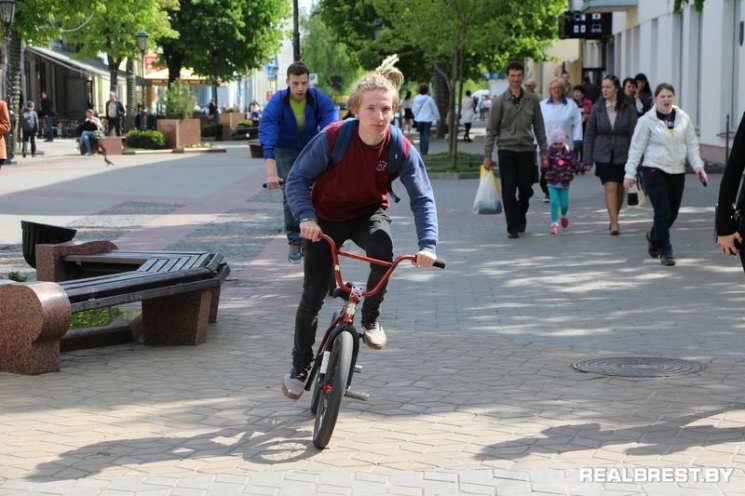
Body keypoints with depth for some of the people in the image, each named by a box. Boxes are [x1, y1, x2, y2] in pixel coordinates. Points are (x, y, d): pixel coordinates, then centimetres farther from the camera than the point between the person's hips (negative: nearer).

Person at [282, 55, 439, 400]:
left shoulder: (402, 150, -22)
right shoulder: (332, 138, -27)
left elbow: (423, 199, -19)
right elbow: (297, 179, -20)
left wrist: (428, 245, -32)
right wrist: (306, 217, -36)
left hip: (368, 214, 1)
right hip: (326, 218, -1)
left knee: (383, 254, -33)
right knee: (313, 294, -3)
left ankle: (370, 318, -3)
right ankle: (300, 365, 21)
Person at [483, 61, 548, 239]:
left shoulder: (532, 100, 6)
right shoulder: (500, 101, 0)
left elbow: (539, 128, 11)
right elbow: (491, 129, 1)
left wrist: (543, 152, 8)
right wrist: (487, 155, -3)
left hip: (526, 151, 2)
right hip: (506, 151, -2)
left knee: (525, 190, 6)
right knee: (509, 191, -4)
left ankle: (520, 219, 29)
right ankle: (513, 227, 2)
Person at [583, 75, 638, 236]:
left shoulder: (628, 108, -3)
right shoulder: (597, 108, 0)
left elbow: (634, 134, -4)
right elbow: (589, 134, 3)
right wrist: (587, 159, 0)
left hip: (622, 154, 1)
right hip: (603, 154, -1)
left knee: (620, 188, 13)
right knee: (610, 187, -12)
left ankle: (614, 218, 34)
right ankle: (614, 224, -11)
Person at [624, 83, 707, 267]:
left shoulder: (683, 118, 7)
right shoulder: (647, 120, -5)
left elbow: (692, 144, 10)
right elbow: (636, 148, -4)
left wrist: (698, 166, -2)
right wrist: (630, 173, -7)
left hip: (677, 172, 5)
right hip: (654, 171, -5)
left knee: (673, 213, 10)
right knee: (663, 212, -11)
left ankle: (653, 236, 38)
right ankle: (665, 251, 1)